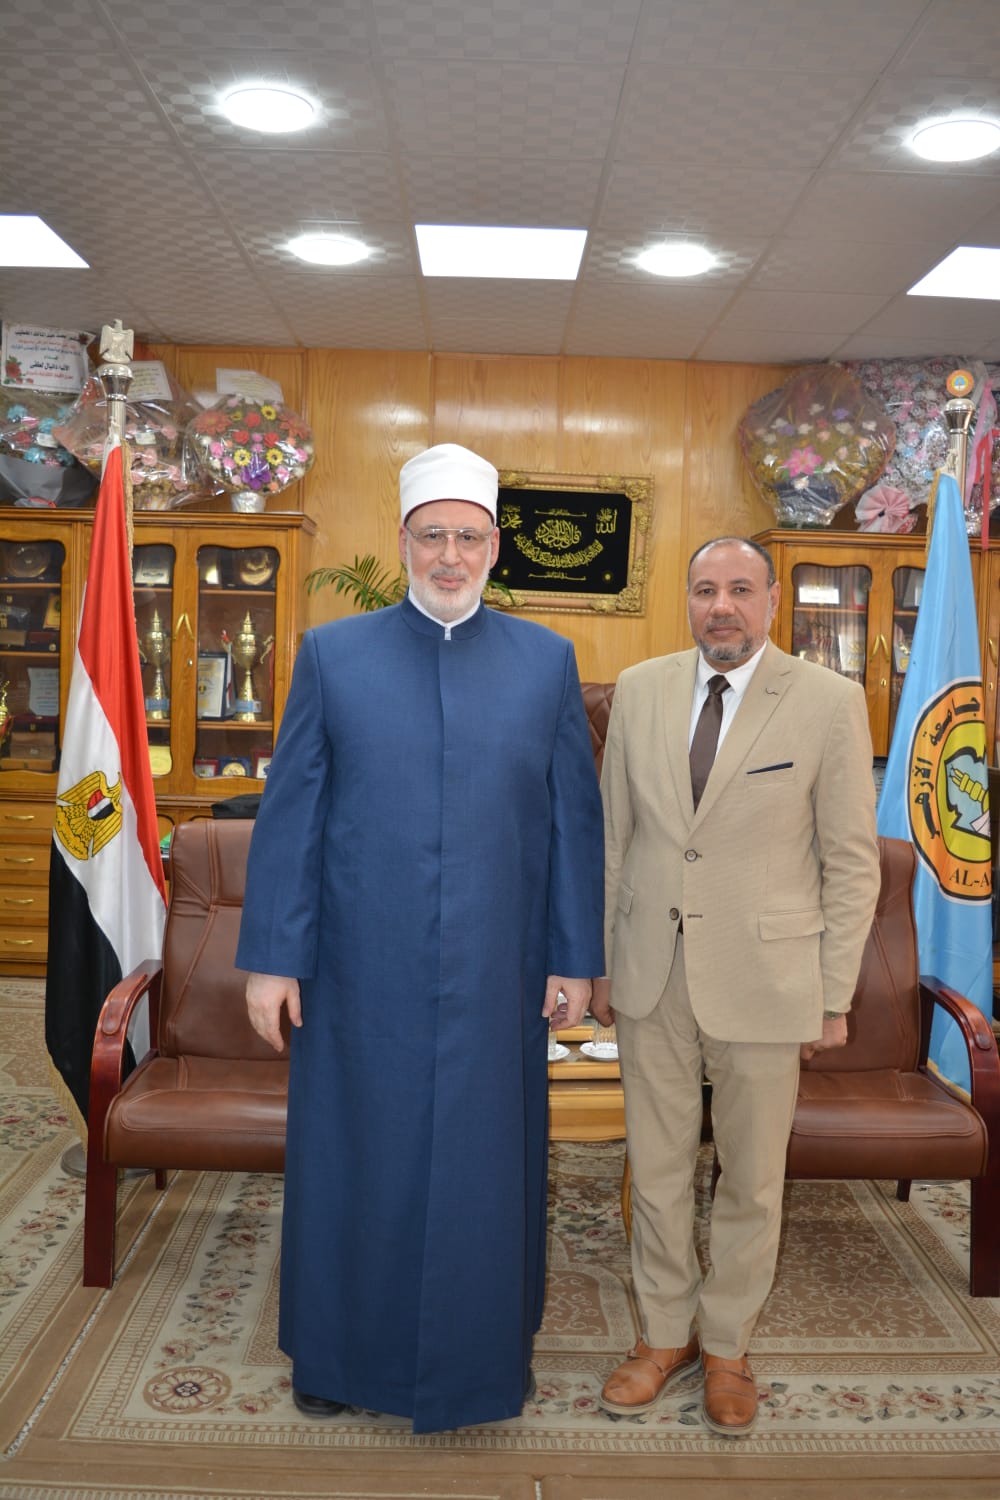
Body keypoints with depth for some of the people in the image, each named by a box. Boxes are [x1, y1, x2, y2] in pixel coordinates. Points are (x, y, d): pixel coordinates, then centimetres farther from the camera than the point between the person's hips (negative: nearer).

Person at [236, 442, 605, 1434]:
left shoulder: (546, 661, 2)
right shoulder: (332, 654, 1)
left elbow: (575, 819, 3)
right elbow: (289, 813, 0)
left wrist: (575, 957, 1)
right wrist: (271, 955, -3)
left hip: (496, 975, 1)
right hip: (361, 973, 0)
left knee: (486, 1163, 13)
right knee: (354, 1159, 14)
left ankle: (486, 1349, 37)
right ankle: (341, 1346, 38)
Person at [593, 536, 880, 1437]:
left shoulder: (827, 701, -7)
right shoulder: (640, 690, 2)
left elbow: (852, 860, -4)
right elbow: (613, 835, 7)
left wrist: (835, 997, -4)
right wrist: (602, 960, 7)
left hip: (763, 979, -2)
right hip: (652, 974, 3)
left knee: (752, 1181, 14)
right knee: (656, 1170, 15)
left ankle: (726, 1347, 37)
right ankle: (666, 1335, 37)